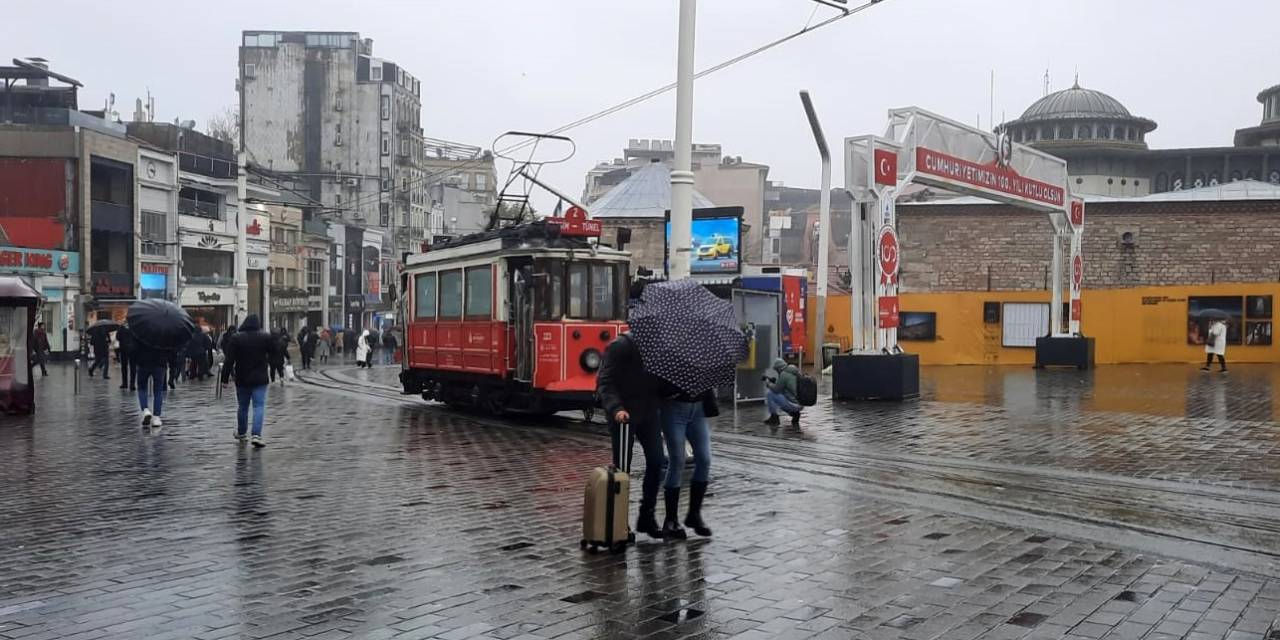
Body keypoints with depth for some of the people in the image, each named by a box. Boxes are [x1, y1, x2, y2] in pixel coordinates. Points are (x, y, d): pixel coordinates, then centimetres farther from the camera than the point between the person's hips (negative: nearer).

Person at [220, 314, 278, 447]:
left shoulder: (236, 338, -2)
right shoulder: (267, 337, -2)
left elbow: (229, 360, -5)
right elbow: (275, 357, 2)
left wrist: (225, 378, -2)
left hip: (242, 379, 2)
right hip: (260, 379, -2)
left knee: (242, 407, 15)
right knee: (259, 406, -4)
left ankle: (241, 433, 31)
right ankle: (256, 435, -18)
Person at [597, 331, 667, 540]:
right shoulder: (620, 346, -12)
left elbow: (662, 379, 17)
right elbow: (605, 382, -17)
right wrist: (616, 408, -32)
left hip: (649, 411, 6)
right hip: (624, 414, -5)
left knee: (657, 462, 0)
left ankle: (647, 515, 12)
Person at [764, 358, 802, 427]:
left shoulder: (784, 374, -13)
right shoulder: (796, 373, 13)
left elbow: (776, 389, -8)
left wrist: (768, 383, 9)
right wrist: (775, 381, 21)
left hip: (792, 403, -9)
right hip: (800, 404, 9)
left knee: (769, 393, -2)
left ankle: (774, 418, 2)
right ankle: (794, 413, 14)